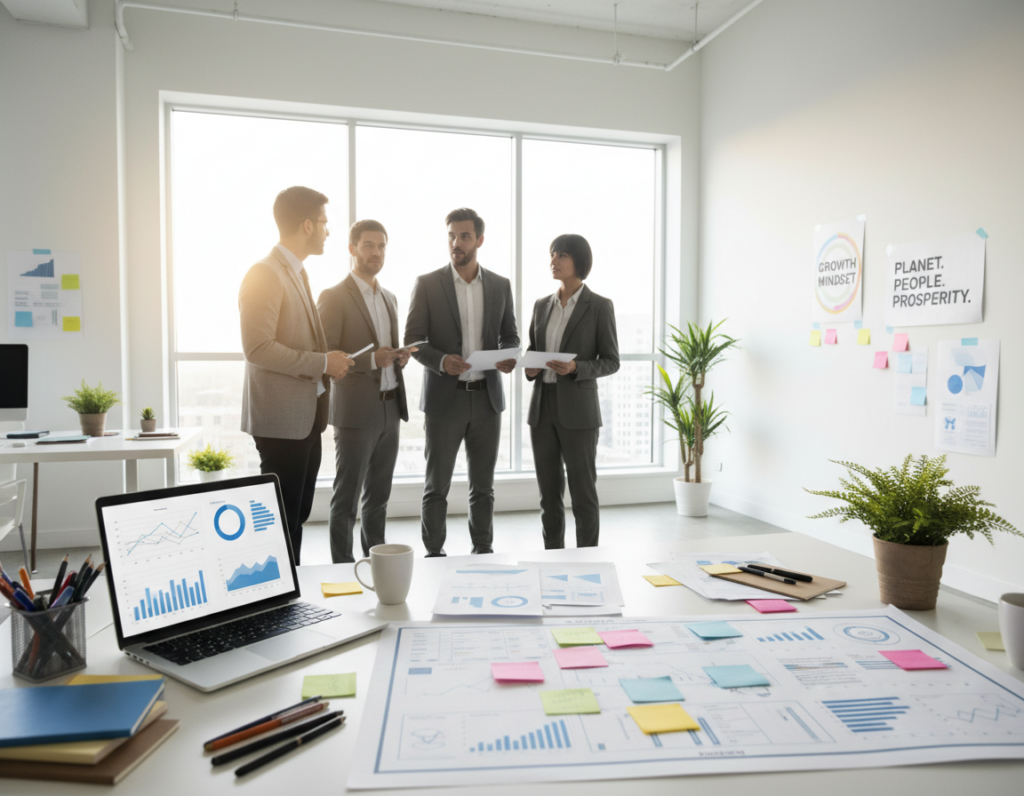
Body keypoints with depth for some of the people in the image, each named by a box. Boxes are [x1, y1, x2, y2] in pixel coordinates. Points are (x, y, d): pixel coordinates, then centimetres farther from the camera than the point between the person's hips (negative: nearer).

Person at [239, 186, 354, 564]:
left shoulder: (297, 273, 18)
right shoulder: (264, 274, -13)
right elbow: (258, 348, -21)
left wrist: (330, 360, 10)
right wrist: (323, 363, -17)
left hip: (305, 415, 9)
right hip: (281, 418, -9)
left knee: (297, 516, 15)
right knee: (281, 519, -3)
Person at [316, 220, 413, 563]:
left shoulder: (389, 297, 15)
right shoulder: (333, 297, -8)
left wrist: (400, 356, 1)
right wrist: (371, 359, -23)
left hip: (390, 408, 7)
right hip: (356, 411, -7)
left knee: (379, 495, 16)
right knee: (347, 498, 3)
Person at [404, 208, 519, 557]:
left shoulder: (500, 285, 7)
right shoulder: (427, 284, -1)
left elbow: (510, 335, 14)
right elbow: (413, 340, -2)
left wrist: (510, 357, -8)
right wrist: (441, 361, -21)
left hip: (487, 397, 3)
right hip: (444, 397, -2)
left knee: (483, 485, 11)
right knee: (436, 485, 5)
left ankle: (483, 551, 24)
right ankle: (434, 554, 18)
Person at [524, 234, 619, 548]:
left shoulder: (600, 305, -4)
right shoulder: (542, 305, 11)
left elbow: (611, 362, -4)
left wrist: (576, 368, -21)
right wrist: (529, 369, -4)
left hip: (578, 410, -5)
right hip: (542, 406, 5)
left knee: (583, 494, 1)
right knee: (549, 493, 10)